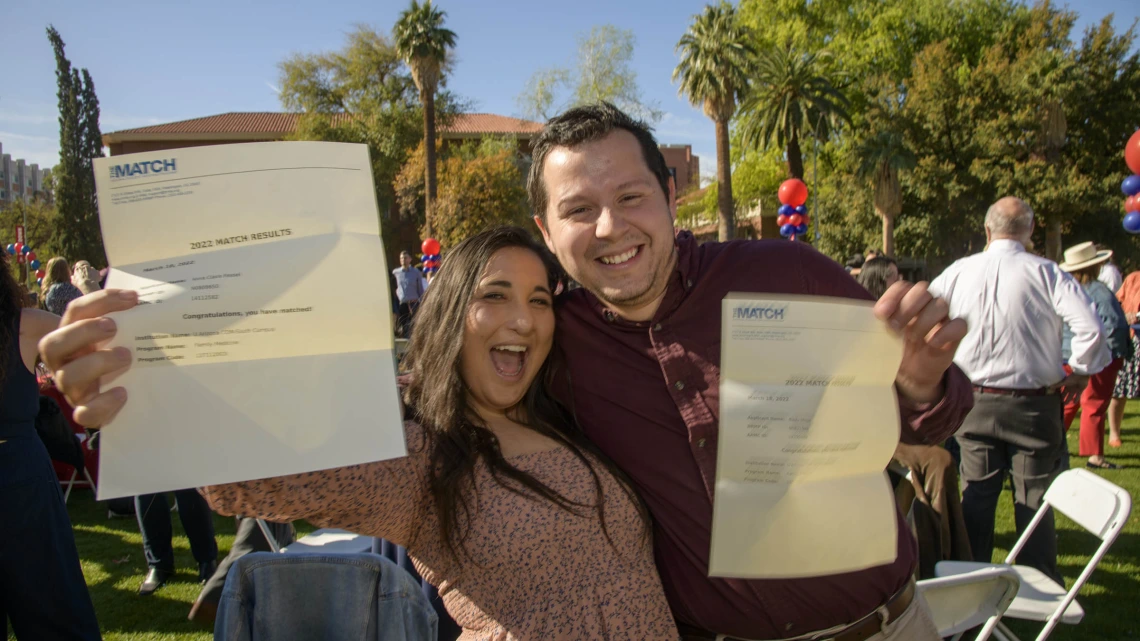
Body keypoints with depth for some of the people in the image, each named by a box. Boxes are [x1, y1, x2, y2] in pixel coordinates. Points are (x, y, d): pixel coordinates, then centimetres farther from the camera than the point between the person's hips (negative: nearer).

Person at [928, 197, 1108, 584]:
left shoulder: (958, 273, -1)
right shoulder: (1045, 272, -9)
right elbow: (1090, 327, -18)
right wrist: (1081, 372, -1)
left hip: (974, 403, 2)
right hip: (1033, 406, -2)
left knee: (976, 495, 12)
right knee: (1035, 499, 9)